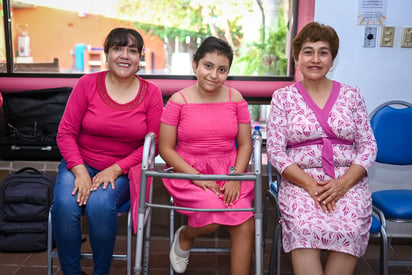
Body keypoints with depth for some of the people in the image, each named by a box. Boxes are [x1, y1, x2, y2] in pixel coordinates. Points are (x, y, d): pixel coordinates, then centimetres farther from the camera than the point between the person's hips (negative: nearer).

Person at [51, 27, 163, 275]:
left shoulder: (151, 93, -1)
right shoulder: (88, 84, -2)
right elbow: (65, 133, -1)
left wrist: (115, 170, -13)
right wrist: (80, 171, -15)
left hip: (122, 171, -1)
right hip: (80, 164, 1)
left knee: (100, 205, -31)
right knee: (64, 205, -28)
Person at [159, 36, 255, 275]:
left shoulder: (235, 99, 4)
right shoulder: (179, 100, -4)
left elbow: (245, 145, 6)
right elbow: (166, 149, -4)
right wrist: (198, 177, -14)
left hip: (230, 172, 2)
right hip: (188, 172, -2)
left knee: (246, 224, -20)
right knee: (214, 214, -26)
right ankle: (184, 236, 10)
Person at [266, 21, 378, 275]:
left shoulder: (352, 95, 11)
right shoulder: (283, 97, 7)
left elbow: (368, 146, 7)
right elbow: (275, 150, 0)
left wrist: (343, 183, -10)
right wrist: (309, 184, -13)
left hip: (348, 181, 1)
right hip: (300, 181, -1)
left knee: (350, 229, -30)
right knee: (307, 227, -33)